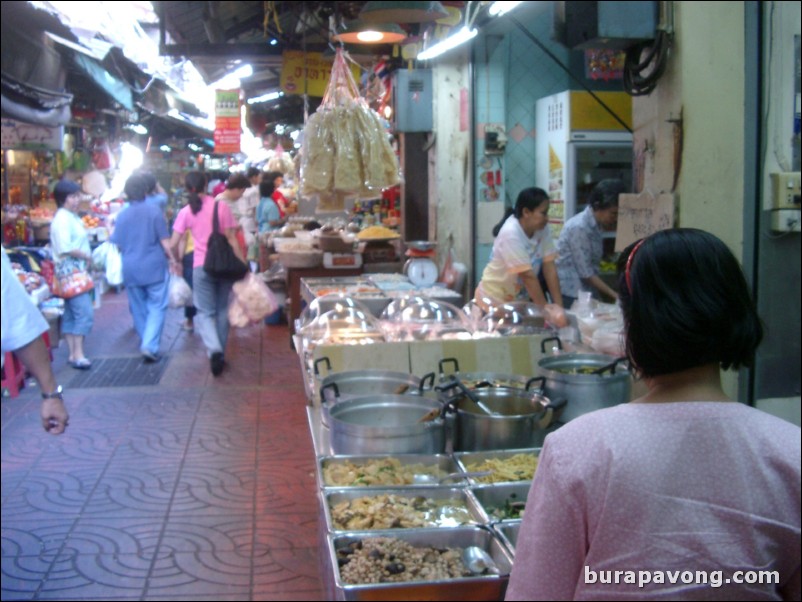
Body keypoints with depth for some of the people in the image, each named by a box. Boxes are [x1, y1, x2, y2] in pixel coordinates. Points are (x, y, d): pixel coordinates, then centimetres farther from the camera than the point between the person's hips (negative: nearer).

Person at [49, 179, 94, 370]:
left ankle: (73, 354, 17)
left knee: (71, 314, 12)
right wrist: (87, 256, -13)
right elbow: (65, 248, -24)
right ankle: (78, 355, -8)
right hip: (71, 272, -10)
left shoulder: (72, 217, 14)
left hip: (78, 271, 10)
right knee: (85, 313, -11)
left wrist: (87, 258, 4)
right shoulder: (62, 219, -16)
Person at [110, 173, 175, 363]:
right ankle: (150, 346, -12)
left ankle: (146, 345, 24)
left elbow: (117, 246, 11)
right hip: (154, 267, -4)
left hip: (131, 269, 4)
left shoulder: (122, 216, 4)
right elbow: (165, 242, -9)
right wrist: (172, 258, 6)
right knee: (157, 307, 1)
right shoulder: (153, 210, -7)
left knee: (139, 309, 14)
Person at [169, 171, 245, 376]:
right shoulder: (221, 206, -3)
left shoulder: (186, 212, -1)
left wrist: (177, 262, 19)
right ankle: (221, 354, 21)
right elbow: (232, 239, -6)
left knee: (205, 312, 4)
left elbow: (173, 244, 1)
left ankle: (214, 350, -20)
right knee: (222, 310, 15)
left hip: (202, 267, -1)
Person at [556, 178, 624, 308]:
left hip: (586, 292, 8)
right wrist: (615, 295, -18)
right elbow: (586, 273, -19)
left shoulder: (596, 226, 8)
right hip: (570, 295, -8)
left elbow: (591, 268, 12)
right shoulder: (579, 227, -18)